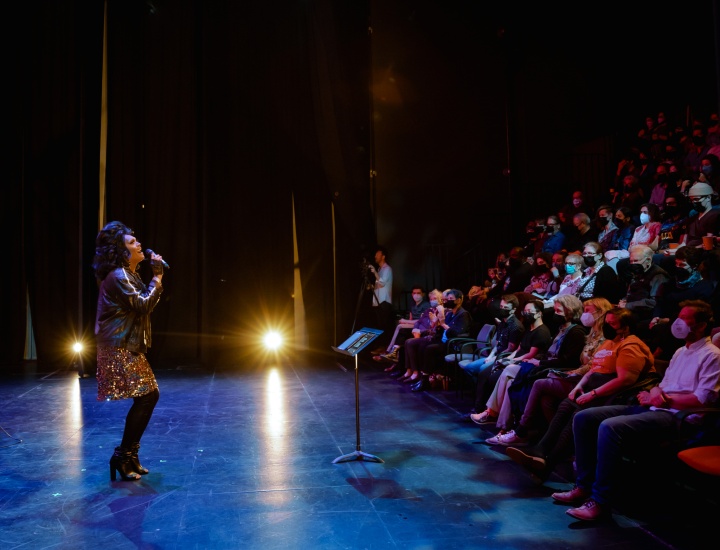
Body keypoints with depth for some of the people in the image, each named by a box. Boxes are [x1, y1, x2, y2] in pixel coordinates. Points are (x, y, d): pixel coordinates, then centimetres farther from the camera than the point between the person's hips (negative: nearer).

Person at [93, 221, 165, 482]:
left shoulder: (129, 274, 15)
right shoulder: (117, 276, -16)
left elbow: (147, 302, 16)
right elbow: (143, 305, -20)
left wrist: (156, 277, 6)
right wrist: (157, 279, -10)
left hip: (129, 347, 10)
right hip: (119, 348, -10)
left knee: (150, 395, 10)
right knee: (144, 397, -11)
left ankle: (130, 454, 19)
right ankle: (122, 456, 0)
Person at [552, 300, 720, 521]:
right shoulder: (680, 352, 25)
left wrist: (665, 400, -12)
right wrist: (655, 393, 1)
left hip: (674, 416, -9)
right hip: (653, 409, 9)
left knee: (610, 427, -34)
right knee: (583, 418, -6)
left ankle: (600, 501, -26)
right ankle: (584, 486, -2)